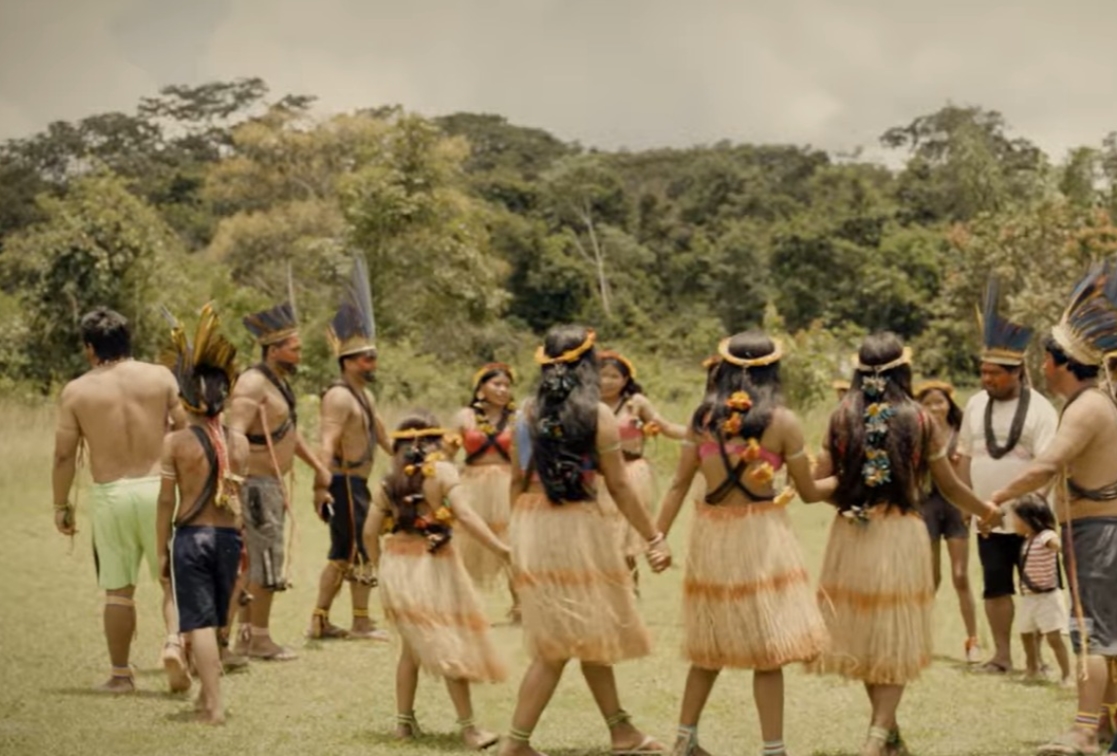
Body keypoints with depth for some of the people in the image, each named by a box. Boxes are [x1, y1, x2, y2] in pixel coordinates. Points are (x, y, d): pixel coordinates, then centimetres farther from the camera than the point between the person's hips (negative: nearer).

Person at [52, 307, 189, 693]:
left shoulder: (76, 391, -1)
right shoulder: (160, 377, 1)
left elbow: (64, 455, 0)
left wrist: (61, 505, 10)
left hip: (109, 495, 0)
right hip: (157, 488, 0)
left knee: (118, 590, 9)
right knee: (174, 580, 8)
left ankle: (121, 673, 14)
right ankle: (174, 643, -16)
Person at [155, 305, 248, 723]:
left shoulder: (176, 442, -8)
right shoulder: (239, 443, 1)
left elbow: (167, 501, -6)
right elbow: (239, 496, 1)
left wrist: (161, 549, 2)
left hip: (190, 535, -3)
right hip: (229, 536, 4)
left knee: (200, 622, -2)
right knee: (213, 621, 19)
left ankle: (214, 705, -8)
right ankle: (207, 694, 31)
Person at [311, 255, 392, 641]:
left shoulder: (364, 395, 15)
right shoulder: (340, 397, -17)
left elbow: (380, 433, 25)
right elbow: (328, 444, -26)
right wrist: (323, 484, -34)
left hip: (356, 482, 10)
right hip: (345, 483, -10)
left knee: (341, 554, 13)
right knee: (361, 551, -4)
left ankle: (320, 620, 18)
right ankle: (361, 623, 4)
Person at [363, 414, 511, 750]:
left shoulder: (389, 482, 6)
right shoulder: (441, 471, -7)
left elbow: (370, 533, 5)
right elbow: (465, 514, -19)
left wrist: (383, 568, 20)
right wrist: (501, 548, -23)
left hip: (396, 567, 5)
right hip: (432, 566, -5)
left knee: (412, 645, 20)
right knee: (451, 646, 1)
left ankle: (404, 720, 22)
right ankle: (469, 728, 0)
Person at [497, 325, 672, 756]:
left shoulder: (527, 415, 6)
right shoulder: (597, 415, -8)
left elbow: (517, 481, 11)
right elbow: (619, 487, -7)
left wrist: (520, 538, 21)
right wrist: (654, 538, 0)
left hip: (530, 526, 6)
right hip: (575, 527, -6)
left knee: (587, 635, 17)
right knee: (556, 647, 1)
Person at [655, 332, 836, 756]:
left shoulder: (703, 416, 2)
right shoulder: (781, 421, -6)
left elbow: (679, 486, 1)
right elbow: (809, 493, 1)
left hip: (711, 534, 4)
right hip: (761, 534, -4)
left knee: (711, 645, 18)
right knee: (768, 648, 1)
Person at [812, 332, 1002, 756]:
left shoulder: (843, 417, -1)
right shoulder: (919, 420, -3)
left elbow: (819, 481, -4)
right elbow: (949, 486, 3)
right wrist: (985, 511, 20)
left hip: (852, 533, 2)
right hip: (901, 534, -2)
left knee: (862, 632, 16)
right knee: (895, 639, 6)